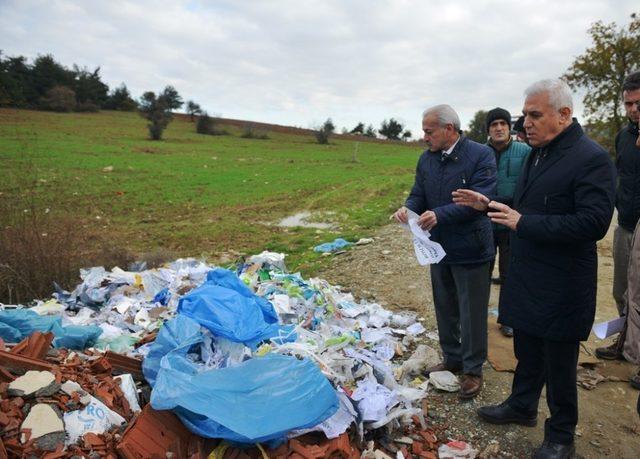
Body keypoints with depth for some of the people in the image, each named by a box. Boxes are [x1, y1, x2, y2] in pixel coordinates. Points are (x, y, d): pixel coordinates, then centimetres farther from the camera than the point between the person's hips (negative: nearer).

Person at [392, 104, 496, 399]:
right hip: (439, 247, 6)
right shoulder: (426, 159, 4)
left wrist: (440, 214, -31)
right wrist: (408, 208, -16)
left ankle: (473, 369, 26)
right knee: (445, 309, 19)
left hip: (471, 249, -6)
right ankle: (452, 358, 38)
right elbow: (418, 195, 7)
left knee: (472, 314, 7)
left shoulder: (481, 155, -14)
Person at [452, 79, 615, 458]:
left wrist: (523, 223, -25)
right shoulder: (538, 154, 9)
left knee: (559, 366, 10)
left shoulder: (591, 158, -19)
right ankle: (522, 407, 44)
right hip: (527, 280, 8)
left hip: (561, 288, -7)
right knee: (527, 352, 23)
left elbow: (594, 223, -27)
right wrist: (489, 204, 4)